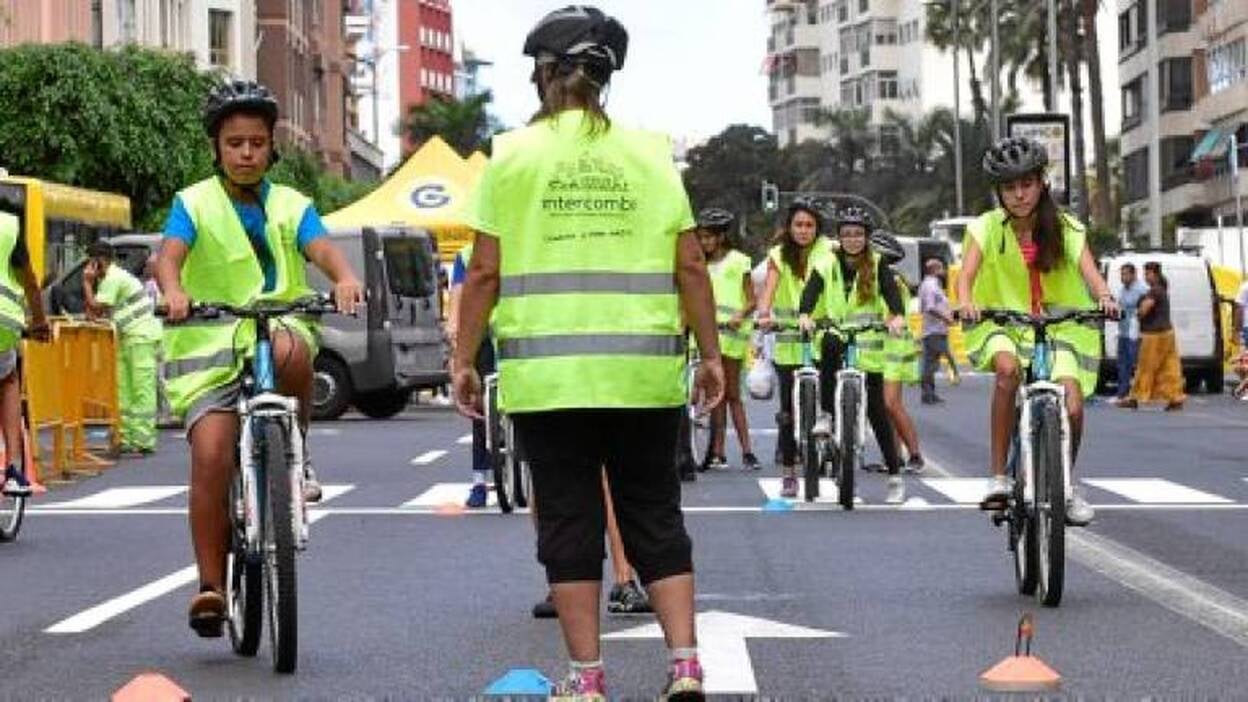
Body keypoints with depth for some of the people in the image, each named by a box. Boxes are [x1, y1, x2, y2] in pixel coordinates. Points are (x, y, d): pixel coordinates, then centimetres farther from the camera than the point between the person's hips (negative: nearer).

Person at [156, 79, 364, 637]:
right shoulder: (195, 204, 7)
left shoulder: (291, 206, 11)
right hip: (210, 346, -1)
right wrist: (173, 291, -34)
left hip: (278, 327, 1)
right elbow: (169, 254, -10)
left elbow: (321, 247, -7)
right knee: (211, 456, -19)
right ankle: (210, 585, -11)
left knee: (292, 351, -37)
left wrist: (344, 277, -31)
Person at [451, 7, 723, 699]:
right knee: (655, 517, 10)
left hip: (546, 372, -1)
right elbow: (689, 265, 3)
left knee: (569, 522, 5)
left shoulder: (513, 155, 0)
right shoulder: (648, 153, 5)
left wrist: (464, 360, 4)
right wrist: (710, 354, 10)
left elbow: (484, 272, -2)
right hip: (643, 372, 2)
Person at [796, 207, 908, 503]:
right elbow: (811, 292, -12)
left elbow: (891, 291, -14)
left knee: (876, 409, -2)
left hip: (869, 347, 0)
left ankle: (895, 477, 7)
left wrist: (898, 316, -35)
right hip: (838, 339, 0)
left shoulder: (877, 265, 1)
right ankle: (826, 415, -24)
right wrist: (805, 315, -33)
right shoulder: (827, 265, 3)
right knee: (830, 344, -37)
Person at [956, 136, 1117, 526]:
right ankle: (998, 476, -28)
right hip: (1003, 323, -1)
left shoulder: (1065, 228, -1)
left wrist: (1104, 297, -38)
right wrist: (966, 303, -41)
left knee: (1071, 409, -18)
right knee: (1007, 367, -36)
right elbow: (966, 274, -18)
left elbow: (1088, 269, -15)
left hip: (1059, 326, 1)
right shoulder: (987, 228, -4)